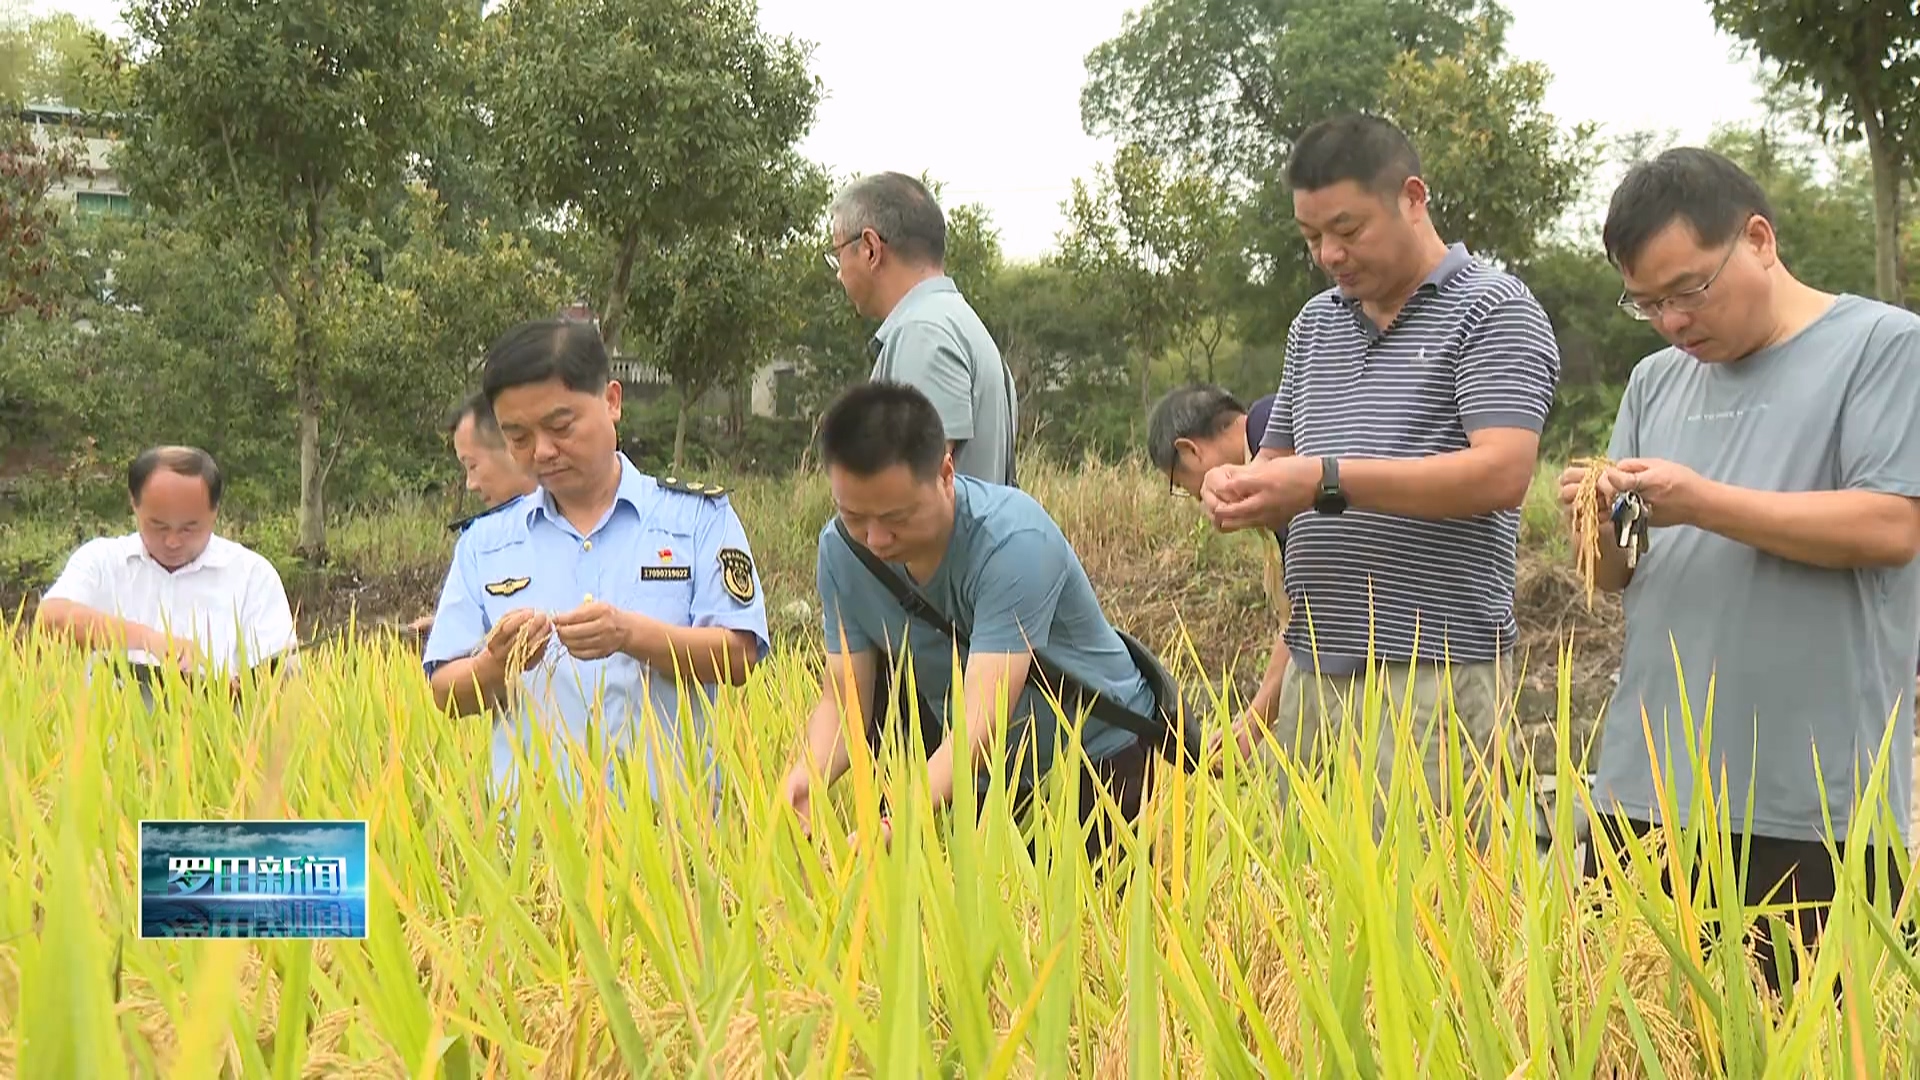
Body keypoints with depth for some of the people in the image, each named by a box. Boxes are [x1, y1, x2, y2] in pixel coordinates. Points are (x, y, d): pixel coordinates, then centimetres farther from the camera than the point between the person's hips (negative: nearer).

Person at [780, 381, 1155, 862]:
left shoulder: (1014, 542, -33)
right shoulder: (841, 551, -15)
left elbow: (981, 728, -39)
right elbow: (843, 699, -12)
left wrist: (891, 828, -53)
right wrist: (804, 777, -35)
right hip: (984, 775, 5)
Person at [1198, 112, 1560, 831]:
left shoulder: (1492, 311, -3)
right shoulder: (1316, 323, 18)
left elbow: (1502, 473, -16)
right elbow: (1278, 461, 24)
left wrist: (1328, 481, -19)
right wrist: (1241, 488, -1)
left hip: (1434, 672, -6)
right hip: (1315, 666, 6)